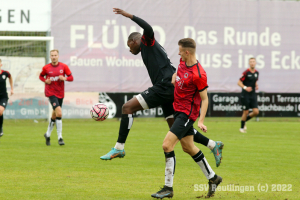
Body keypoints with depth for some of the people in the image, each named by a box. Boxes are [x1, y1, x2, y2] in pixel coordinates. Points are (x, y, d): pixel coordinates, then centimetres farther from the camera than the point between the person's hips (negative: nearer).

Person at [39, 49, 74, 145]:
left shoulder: (63, 66, 1)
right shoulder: (46, 68, -2)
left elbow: (71, 78, 2)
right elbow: (41, 76, 15)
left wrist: (65, 78, -19)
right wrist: (45, 80, -6)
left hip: (60, 93, 4)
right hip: (51, 93, -4)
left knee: (54, 115, 15)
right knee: (59, 113, -21)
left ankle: (48, 134, 37)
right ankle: (60, 137, -17)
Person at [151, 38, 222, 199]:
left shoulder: (199, 75, -24)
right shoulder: (183, 62, 1)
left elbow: (204, 99, -17)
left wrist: (201, 121, -22)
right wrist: (173, 78, 9)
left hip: (187, 113, -9)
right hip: (178, 109, 9)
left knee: (167, 145, -16)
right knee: (188, 148, 18)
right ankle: (212, 178, 33)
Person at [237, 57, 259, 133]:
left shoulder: (256, 73, 7)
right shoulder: (246, 72, -12)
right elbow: (239, 82, -10)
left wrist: (256, 86, 4)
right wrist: (245, 87, -25)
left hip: (253, 94, 6)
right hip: (245, 95, -6)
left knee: (256, 112, -4)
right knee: (246, 112, -3)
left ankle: (245, 120, 22)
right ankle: (242, 127, 16)